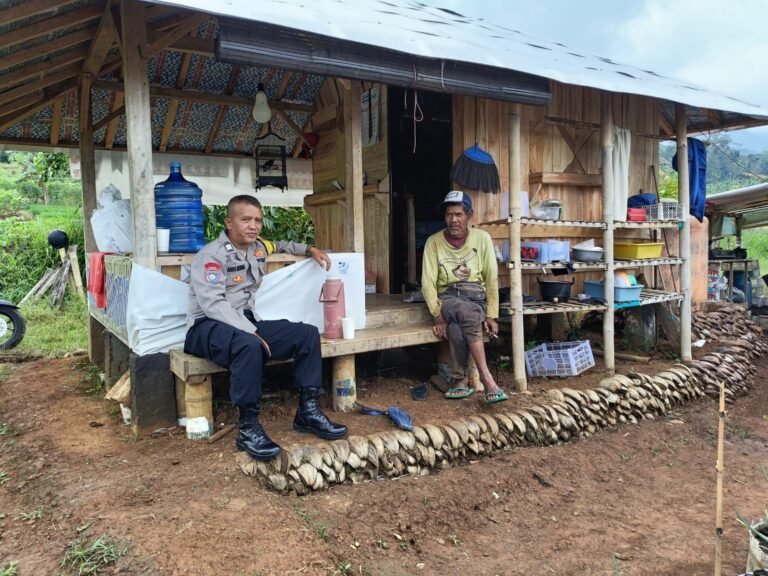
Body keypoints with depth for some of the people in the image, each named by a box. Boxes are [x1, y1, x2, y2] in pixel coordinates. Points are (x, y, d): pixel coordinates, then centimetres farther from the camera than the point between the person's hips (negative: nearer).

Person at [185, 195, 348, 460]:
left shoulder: (258, 247, 11)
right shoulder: (211, 255, -11)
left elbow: (281, 245, 36)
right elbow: (212, 303, -23)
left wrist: (310, 249, 19)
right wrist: (250, 332, -31)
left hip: (247, 321, 8)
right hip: (208, 326, -7)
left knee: (307, 333, -7)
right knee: (249, 345, -41)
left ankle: (307, 411, -7)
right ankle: (248, 428, -30)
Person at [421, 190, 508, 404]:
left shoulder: (482, 238, 1)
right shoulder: (434, 242, 0)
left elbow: (491, 279, 2)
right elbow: (428, 283, -4)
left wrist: (491, 315, -4)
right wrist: (438, 316, -15)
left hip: (476, 296, 1)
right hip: (448, 298, 0)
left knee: (456, 327, -34)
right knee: (467, 313, -36)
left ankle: (459, 379, -17)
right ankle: (486, 379, -34)